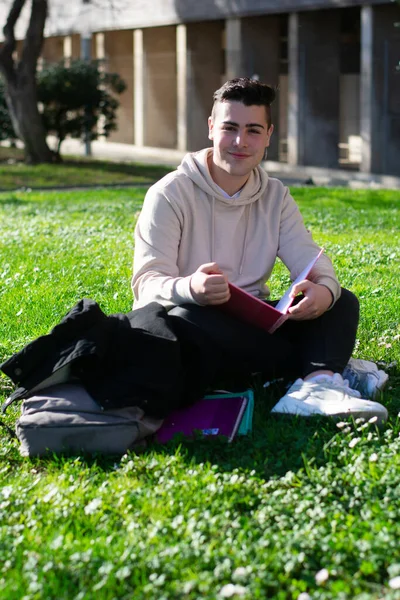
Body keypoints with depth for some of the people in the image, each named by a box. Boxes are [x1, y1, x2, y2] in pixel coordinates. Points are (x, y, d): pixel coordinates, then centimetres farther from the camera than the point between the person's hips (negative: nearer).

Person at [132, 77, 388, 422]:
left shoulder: (276, 196, 7)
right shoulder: (169, 195, -8)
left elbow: (312, 262, -5)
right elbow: (146, 284, -17)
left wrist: (324, 290, -31)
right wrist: (190, 289, -42)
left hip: (252, 326, 5)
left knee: (343, 302, -10)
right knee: (181, 321, -38)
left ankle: (316, 388, -42)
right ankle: (327, 366, -27)